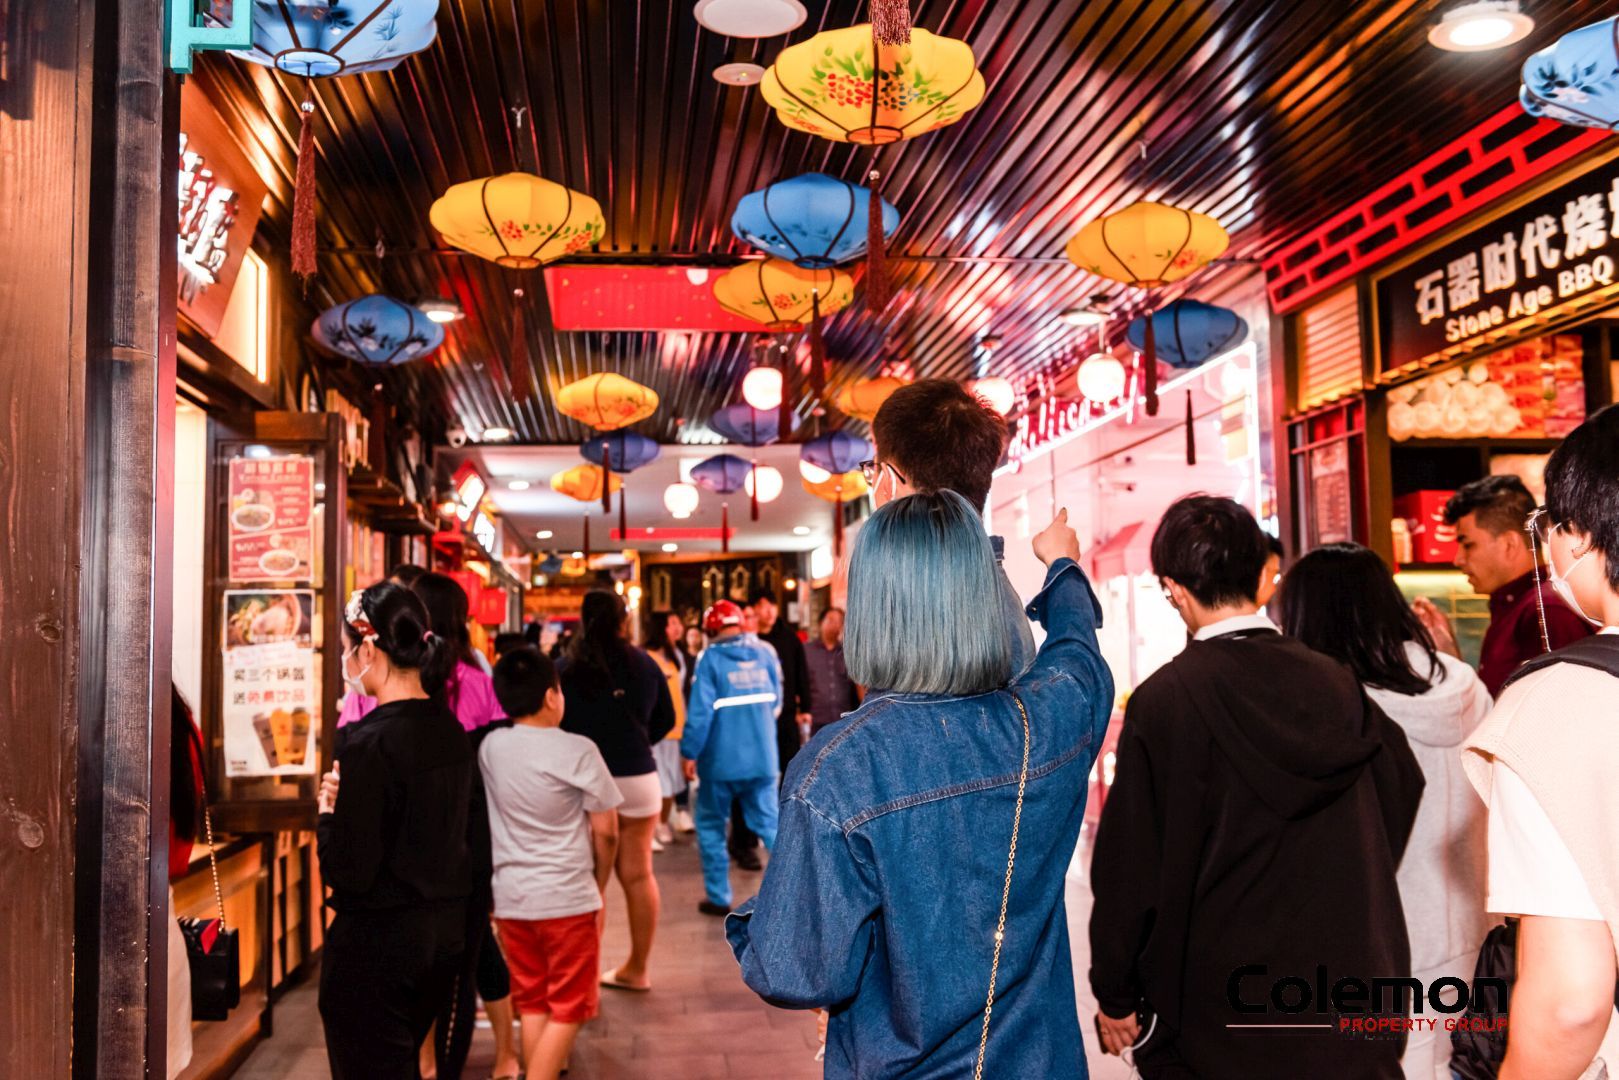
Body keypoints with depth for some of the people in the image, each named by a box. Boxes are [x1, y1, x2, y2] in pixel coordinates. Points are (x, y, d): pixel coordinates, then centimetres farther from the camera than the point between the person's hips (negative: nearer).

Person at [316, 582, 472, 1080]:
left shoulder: (370, 744, -21)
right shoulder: (450, 731, 3)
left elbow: (348, 873, -20)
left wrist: (328, 813, -2)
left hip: (376, 944, -8)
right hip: (444, 931, 8)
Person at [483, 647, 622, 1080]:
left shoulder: (489, 747, 0)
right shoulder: (577, 750, -13)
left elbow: (488, 817, 9)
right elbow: (606, 832, -9)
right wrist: (598, 885, 7)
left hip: (510, 896, 5)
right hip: (567, 897, -5)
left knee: (532, 1004, 16)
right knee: (568, 1009, 5)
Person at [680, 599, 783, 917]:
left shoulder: (711, 658, -10)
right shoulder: (765, 653, 3)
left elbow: (700, 710, -16)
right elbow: (775, 701, 11)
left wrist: (688, 752, -9)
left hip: (721, 760, -3)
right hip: (763, 758, 4)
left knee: (711, 825, 12)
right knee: (771, 824, 9)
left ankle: (718, 897, 14)